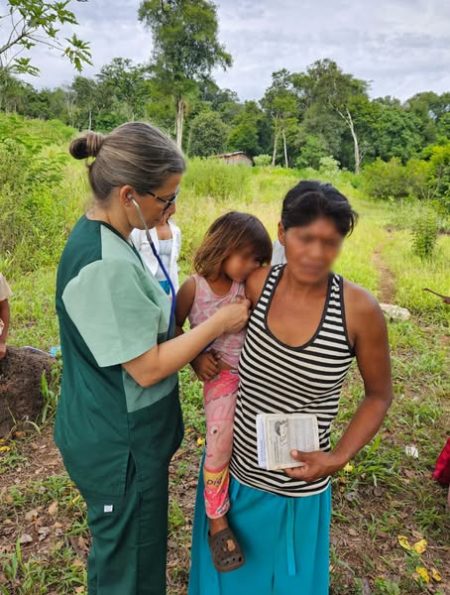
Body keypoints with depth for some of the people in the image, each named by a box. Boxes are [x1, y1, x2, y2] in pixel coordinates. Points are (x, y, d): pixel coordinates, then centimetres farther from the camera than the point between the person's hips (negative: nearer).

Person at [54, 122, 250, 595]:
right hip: (120, 446, -9)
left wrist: (194, 349, 4)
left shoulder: (100, 236, 1)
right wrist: (219, 322, -16)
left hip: (113, 432, 9)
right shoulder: (106, 266, -30)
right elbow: (147, 368, -25)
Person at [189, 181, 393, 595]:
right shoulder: (255, 284, -14)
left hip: (295, 492, -2)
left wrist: (339, 457, -14)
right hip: (230, 471, 3)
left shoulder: (359, 310, -19)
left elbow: (379, 395, -5)